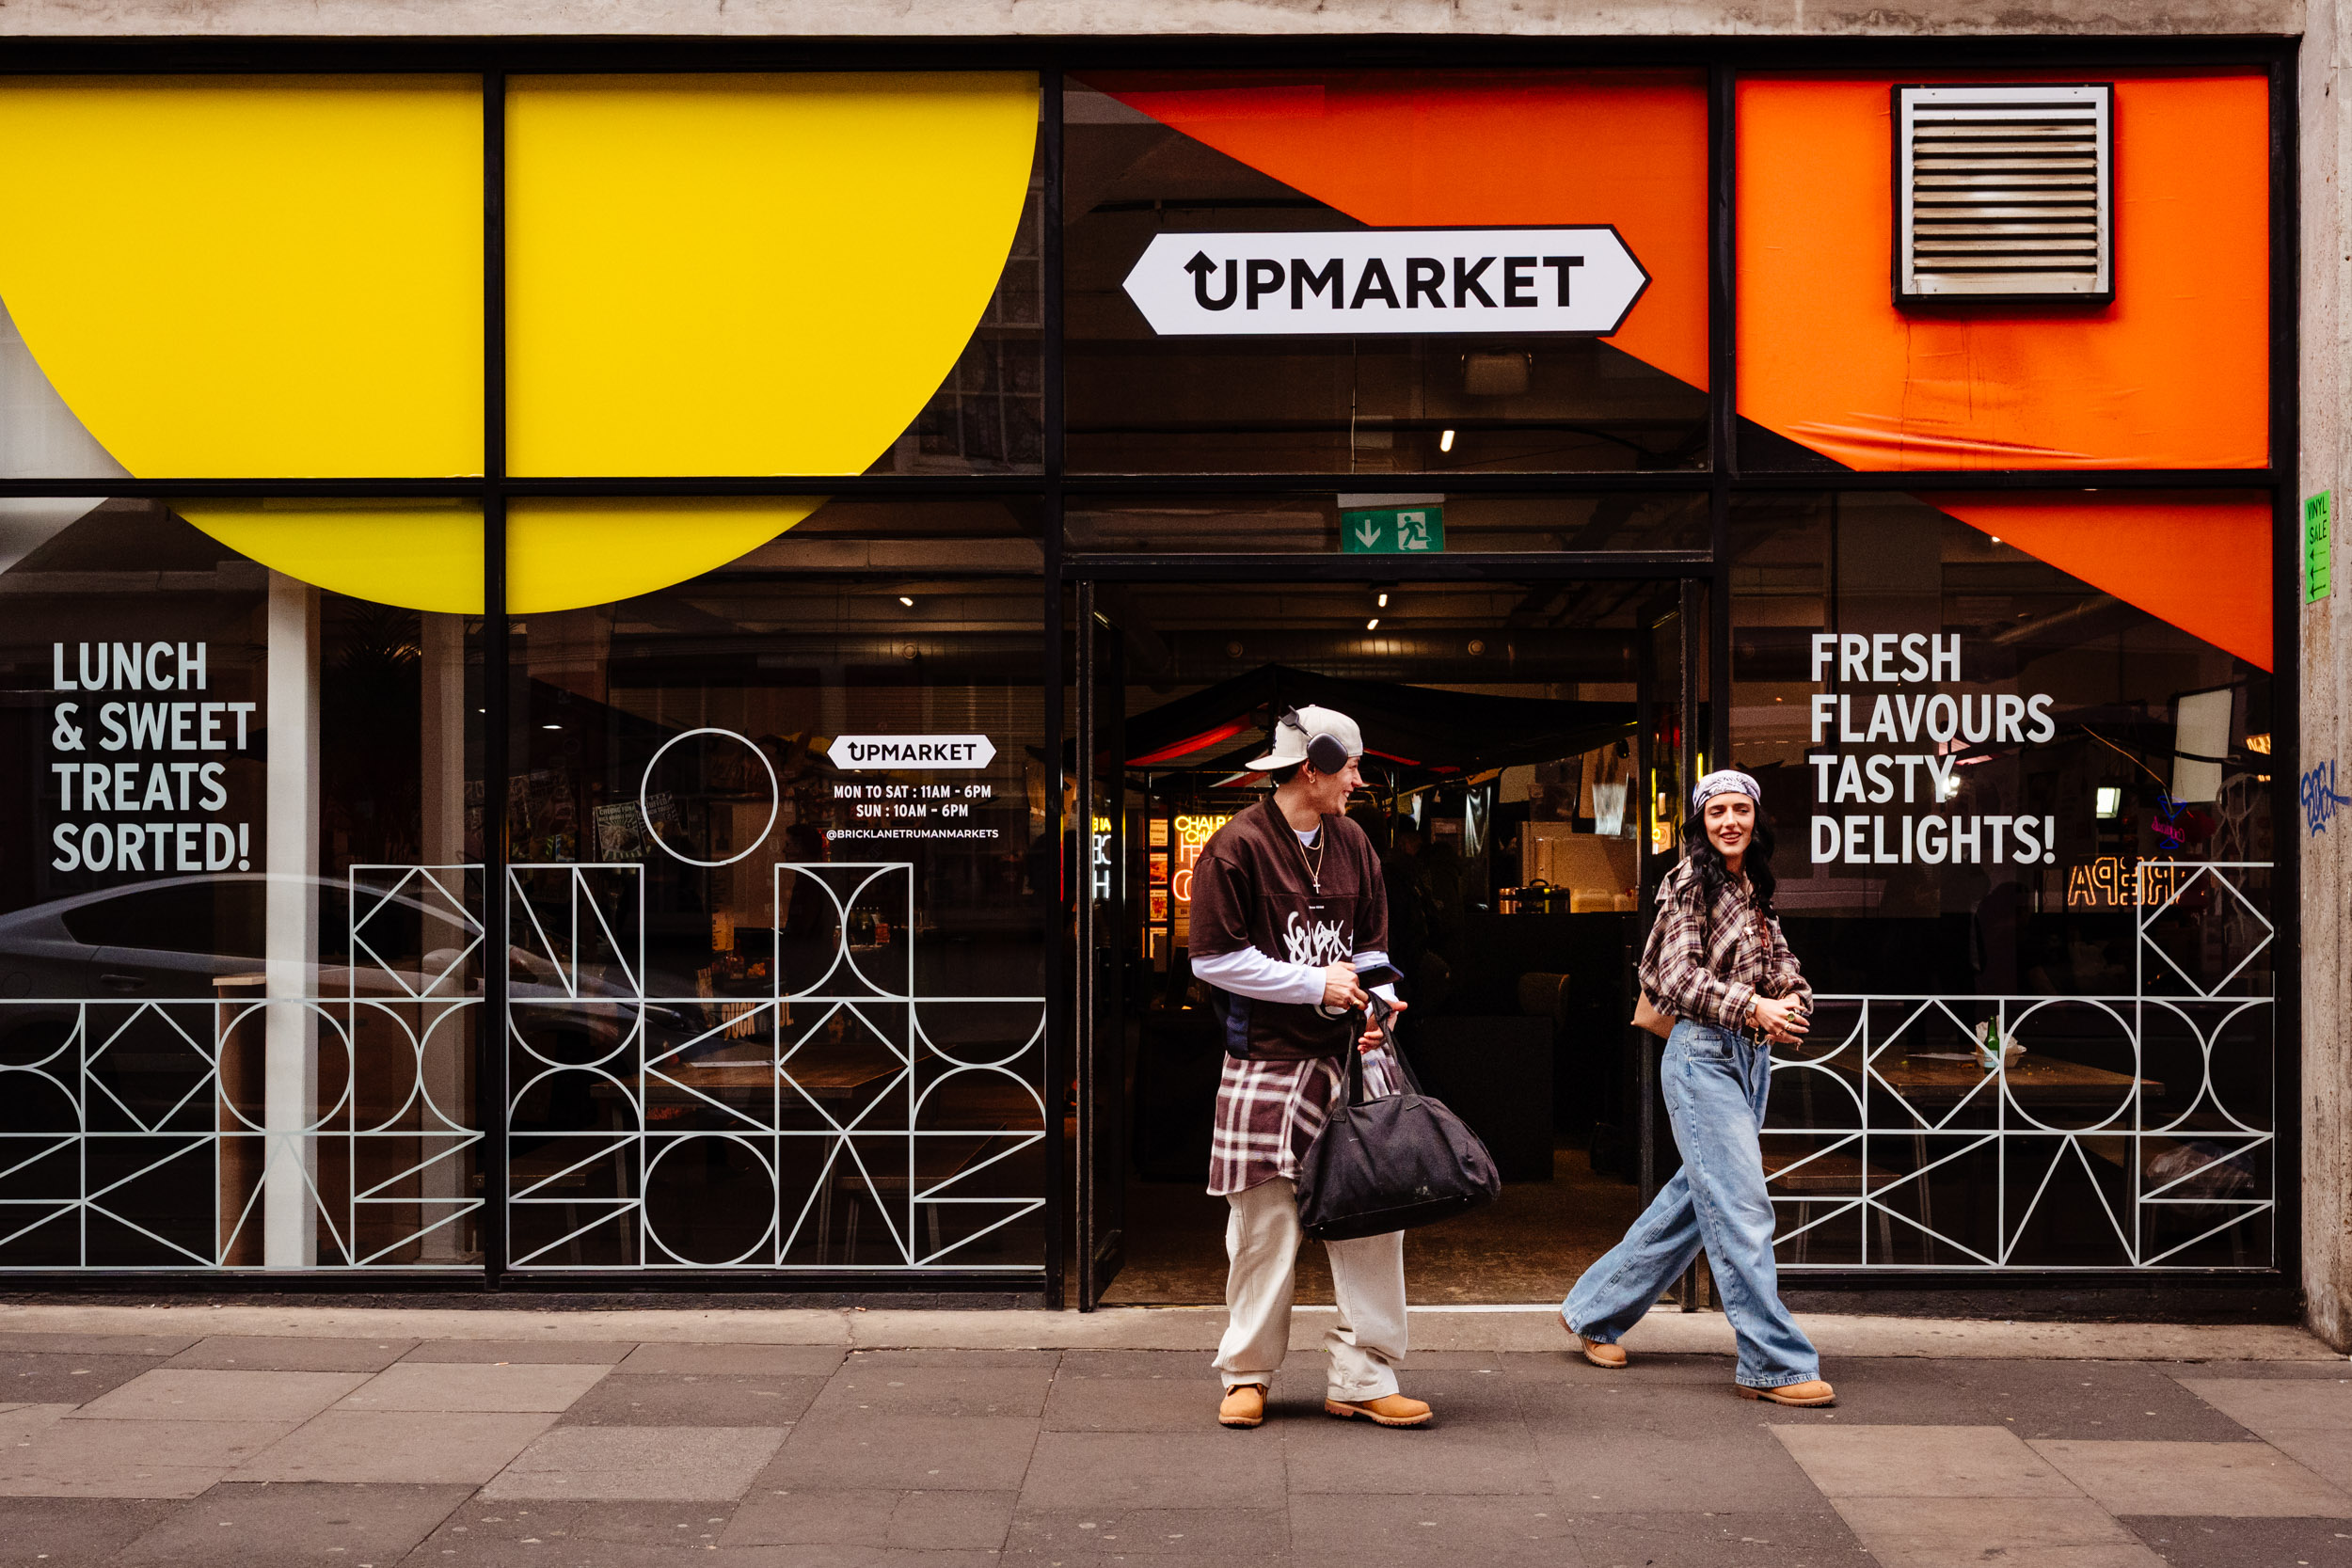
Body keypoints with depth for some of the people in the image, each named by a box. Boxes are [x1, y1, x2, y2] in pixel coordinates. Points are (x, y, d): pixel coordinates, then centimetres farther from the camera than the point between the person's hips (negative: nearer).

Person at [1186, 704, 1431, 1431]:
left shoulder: (1352, 844, 13)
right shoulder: (1237, 846, -7)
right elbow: (1214, 958, -10)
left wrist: (1377, 999, -2)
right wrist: (1316, 984, -11)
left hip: (1350, 1058, 5)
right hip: (1266, 1065, -5)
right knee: (1265, 1222, 1)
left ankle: (1361, 1378, 10)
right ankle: (1248, 1375, 17)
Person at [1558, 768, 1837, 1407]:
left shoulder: (1753, 891, 17)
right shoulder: (1690, 883, -7)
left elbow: (1784, 968, 15)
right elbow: (1679, 978, -14)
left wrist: (1790, 1005, -7)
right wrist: (1753, 1008, -24)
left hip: (1750, 1059, 9)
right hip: (1703, 1052, -9)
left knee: (1694, 1198, 13)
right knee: (1742, 1209, -9)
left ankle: (1595, 1311, 25)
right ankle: (1776, 1363, -5)